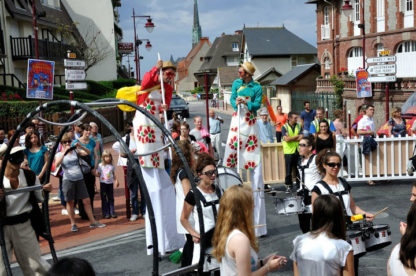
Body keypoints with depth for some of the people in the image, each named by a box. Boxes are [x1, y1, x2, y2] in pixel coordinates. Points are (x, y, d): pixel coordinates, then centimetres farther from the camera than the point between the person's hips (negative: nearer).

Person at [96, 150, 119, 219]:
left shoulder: (112, 166, 7)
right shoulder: (100, 165, -1)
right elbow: (98, 174, 1)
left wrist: (116, 181, 6)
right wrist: (97, 174, -20)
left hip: (110, 183, 3)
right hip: (103, 183, -2)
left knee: (111, 198, 6)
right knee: (104, 199, 1)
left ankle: (112, 212, 11)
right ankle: (105, 213, 5)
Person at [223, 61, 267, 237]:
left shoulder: (257, 87, 0)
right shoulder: (236, 83, 9)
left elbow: (257, 104, -4)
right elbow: (232, 99, 4)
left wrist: (246, 103, -21)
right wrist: (236, 103, -18)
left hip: (250, 120, -3)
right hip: (237, 119, 3)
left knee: (252, 151, -4)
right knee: (233, 146, -6)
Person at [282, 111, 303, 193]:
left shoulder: (298, 126, 8)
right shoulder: (284, 127, -3)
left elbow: (301, 138, -3)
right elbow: (286, 139, -15)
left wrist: (290, 139, -11)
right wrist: (297, 136, -5)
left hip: (298, 151, 3)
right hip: (289, 151, -3)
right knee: (289, 170, 2)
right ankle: (288, 185, 14)